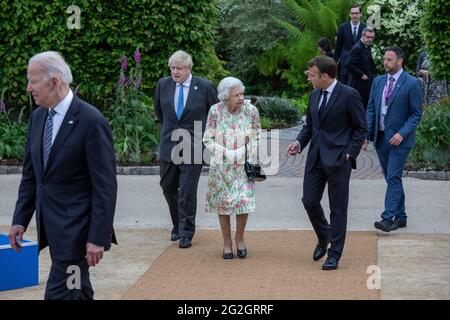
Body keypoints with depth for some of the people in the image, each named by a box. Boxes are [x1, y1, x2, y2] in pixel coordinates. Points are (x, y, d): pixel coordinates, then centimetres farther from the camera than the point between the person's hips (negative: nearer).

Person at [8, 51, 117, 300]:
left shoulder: (91, 121, -15)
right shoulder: (38, 117, 8)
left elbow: (105, 185, -16)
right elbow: (30, 175, 14)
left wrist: (98, 237, -18)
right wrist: (20, 220, 9)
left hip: (76, 227, -7)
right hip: (49, 224, 7)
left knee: (59, 293, -10)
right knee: (77, 290, 18)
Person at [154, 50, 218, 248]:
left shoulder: (204, 87, -8)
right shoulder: (163, 85, 2)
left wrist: (207, 134, 9)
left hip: (193, 146, -4)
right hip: (169, 145, 4)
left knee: (187, 192, -4)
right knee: (168, 188, 11)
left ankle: (186, 233, 6)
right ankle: (178, 224, 31)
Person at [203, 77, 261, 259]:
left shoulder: (251, 110, -8)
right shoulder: (215, 111, -10)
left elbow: (257, 137, 5)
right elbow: (208, 139, -3)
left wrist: (248, 155, -6)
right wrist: (227, 154, -12)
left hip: (244, 164, 0)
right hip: (221, 165, 0)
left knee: (244, 201, -6)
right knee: (223, 202, 4)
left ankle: (240, 238, 15)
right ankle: (227, 242, 18)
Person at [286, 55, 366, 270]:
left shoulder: (349, 95, -10)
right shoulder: (314, 95, 10)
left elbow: (361, 128, -5)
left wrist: (349, 153, -11)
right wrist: (299, 142, 1)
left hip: (338, 159, -6)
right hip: (315, 157, 6)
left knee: (338, 208, 2)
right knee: (309, 201, 6)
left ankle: (334, 255, 10)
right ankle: (323, 238, 32)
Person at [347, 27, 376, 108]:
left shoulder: (367, 47, 13)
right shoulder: (357, 48, -17)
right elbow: (349, 65, -24)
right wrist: (361, 75, -19)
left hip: (366, 85, 10)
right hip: (359, 85, -10)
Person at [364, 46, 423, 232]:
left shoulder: (412, 83, -8)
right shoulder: (378, 82, 9)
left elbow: (416, 113, -7)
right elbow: (371, 110, 11)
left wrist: (402, 134, -18)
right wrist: (366, 134, 1)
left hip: (399, 139, -6)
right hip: (380, 138, 6)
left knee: (393, 178, -11)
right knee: (392, 179, 12)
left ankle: (388, 218, -13)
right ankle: (400, 217, 20)